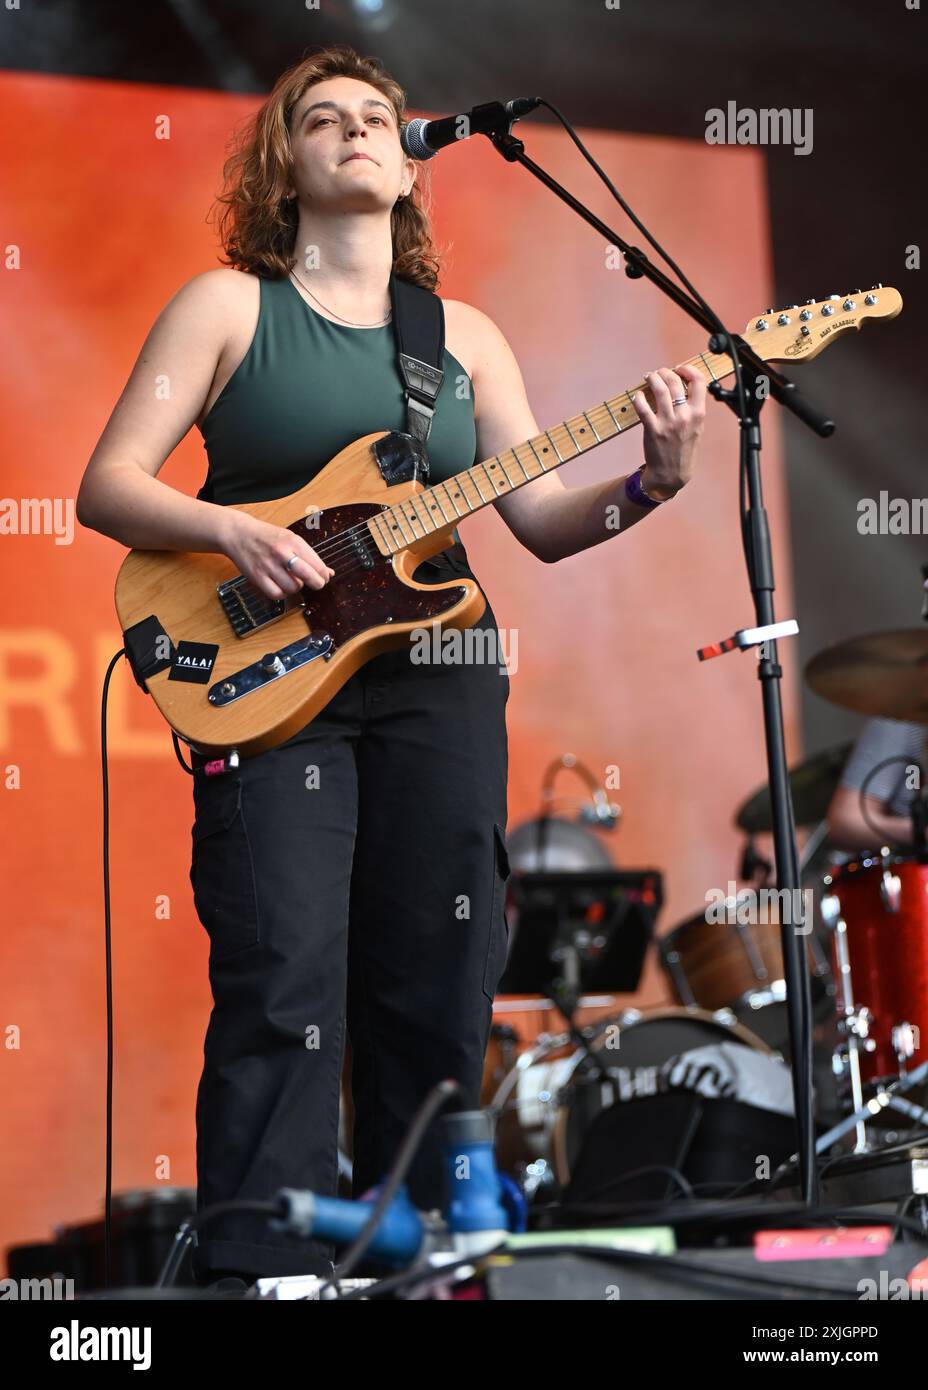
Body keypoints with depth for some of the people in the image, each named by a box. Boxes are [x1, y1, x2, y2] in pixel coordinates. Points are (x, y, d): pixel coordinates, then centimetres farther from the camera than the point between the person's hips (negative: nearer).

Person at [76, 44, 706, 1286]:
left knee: (437, 994, 5)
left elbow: (543, 520, 8)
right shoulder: (229, 305, 4)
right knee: (284, 987, -12)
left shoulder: (465, 335, 14)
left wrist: (652, 482, -10)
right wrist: (230, 531, -18)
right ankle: (259, 1266, -8)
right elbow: (107, 486, -1)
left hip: (436, 682, 4)